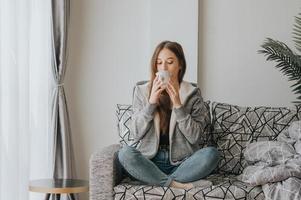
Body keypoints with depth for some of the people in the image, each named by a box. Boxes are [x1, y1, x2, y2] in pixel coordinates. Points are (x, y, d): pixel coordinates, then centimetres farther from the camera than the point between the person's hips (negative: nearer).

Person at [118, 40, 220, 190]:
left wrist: (178, 105, -16)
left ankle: (159, 181, -21)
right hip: (150, 161, 0)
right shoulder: (142, 91, 3)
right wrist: (151, 102, -14)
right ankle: (175, 184, -23)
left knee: (211, 153, -27)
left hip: (181, 163, 0)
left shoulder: (192, 93, 1)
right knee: (125, 153, -29)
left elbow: (195, 137, -6)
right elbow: (136, 134, -3)